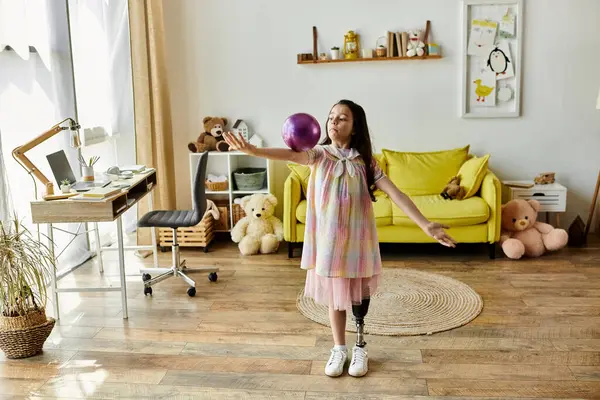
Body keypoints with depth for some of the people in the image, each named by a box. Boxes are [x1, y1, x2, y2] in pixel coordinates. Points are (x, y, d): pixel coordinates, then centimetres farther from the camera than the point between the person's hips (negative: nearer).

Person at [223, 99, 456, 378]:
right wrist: (252, 150, -43)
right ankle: (339, 349, 30)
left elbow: (395, 193, -10)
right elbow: (290, 155, -24)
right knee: (335, 294, 12)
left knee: (358, 294, 10)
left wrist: (425, 225, -20)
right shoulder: (318, 155, -5)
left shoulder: (365, 161, -4)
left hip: (357, 238, 0)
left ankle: (359, 347, 31)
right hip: (328, 238, 0)